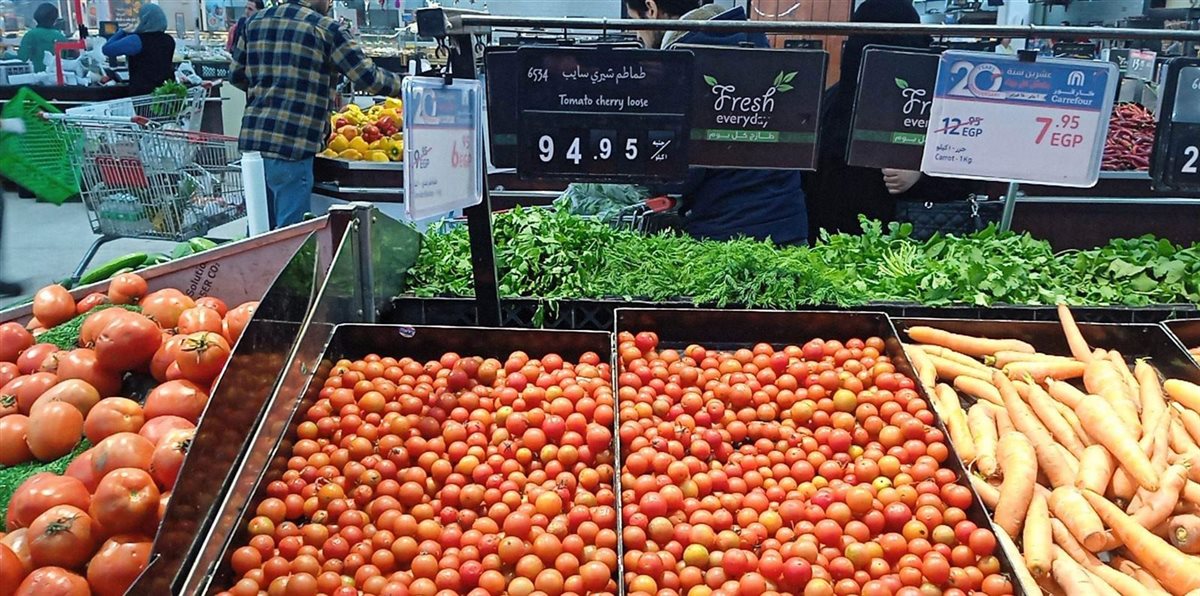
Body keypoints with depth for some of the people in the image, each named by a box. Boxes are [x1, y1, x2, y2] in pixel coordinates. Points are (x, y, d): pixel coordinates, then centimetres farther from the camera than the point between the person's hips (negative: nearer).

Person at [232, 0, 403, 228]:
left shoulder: (255, 21, 13)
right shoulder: (326, 29, -5)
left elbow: (237, 76, 20)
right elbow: (367, 77, -5)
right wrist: (401, 85, 12)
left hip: (251, 137, 7)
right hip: (292, 147, -7)